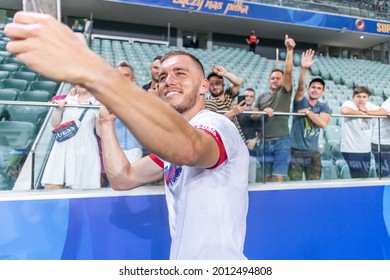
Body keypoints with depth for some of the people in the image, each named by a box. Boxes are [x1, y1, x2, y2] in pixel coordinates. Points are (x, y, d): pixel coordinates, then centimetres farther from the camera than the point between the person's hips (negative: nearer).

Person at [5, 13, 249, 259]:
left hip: (217, 257, -7)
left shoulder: (214, 124, -17)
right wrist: (107, 121, -1)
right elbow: (123, 178, 6)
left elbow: (188, 147, -41)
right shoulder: (173, 137, 11)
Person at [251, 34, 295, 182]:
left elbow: (288, 71, -7)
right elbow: (253, 115, 10)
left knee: (279, 178, -5)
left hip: (281, 142, -3)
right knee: (266, 178, 8)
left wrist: (289, 50, -17)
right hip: (264, 142, 3)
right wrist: (263, 112, -11)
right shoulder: (262, 97, 16)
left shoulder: (285, 92, 6)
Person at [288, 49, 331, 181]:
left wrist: (307, 111, -11)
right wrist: (304, 69, -37)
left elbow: (323, 123, -12)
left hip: (313, 153, 3)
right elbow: (300, 87, -22)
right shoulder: (300, 101, -1)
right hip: (295, 151, -3)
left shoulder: (324, 107, 7)